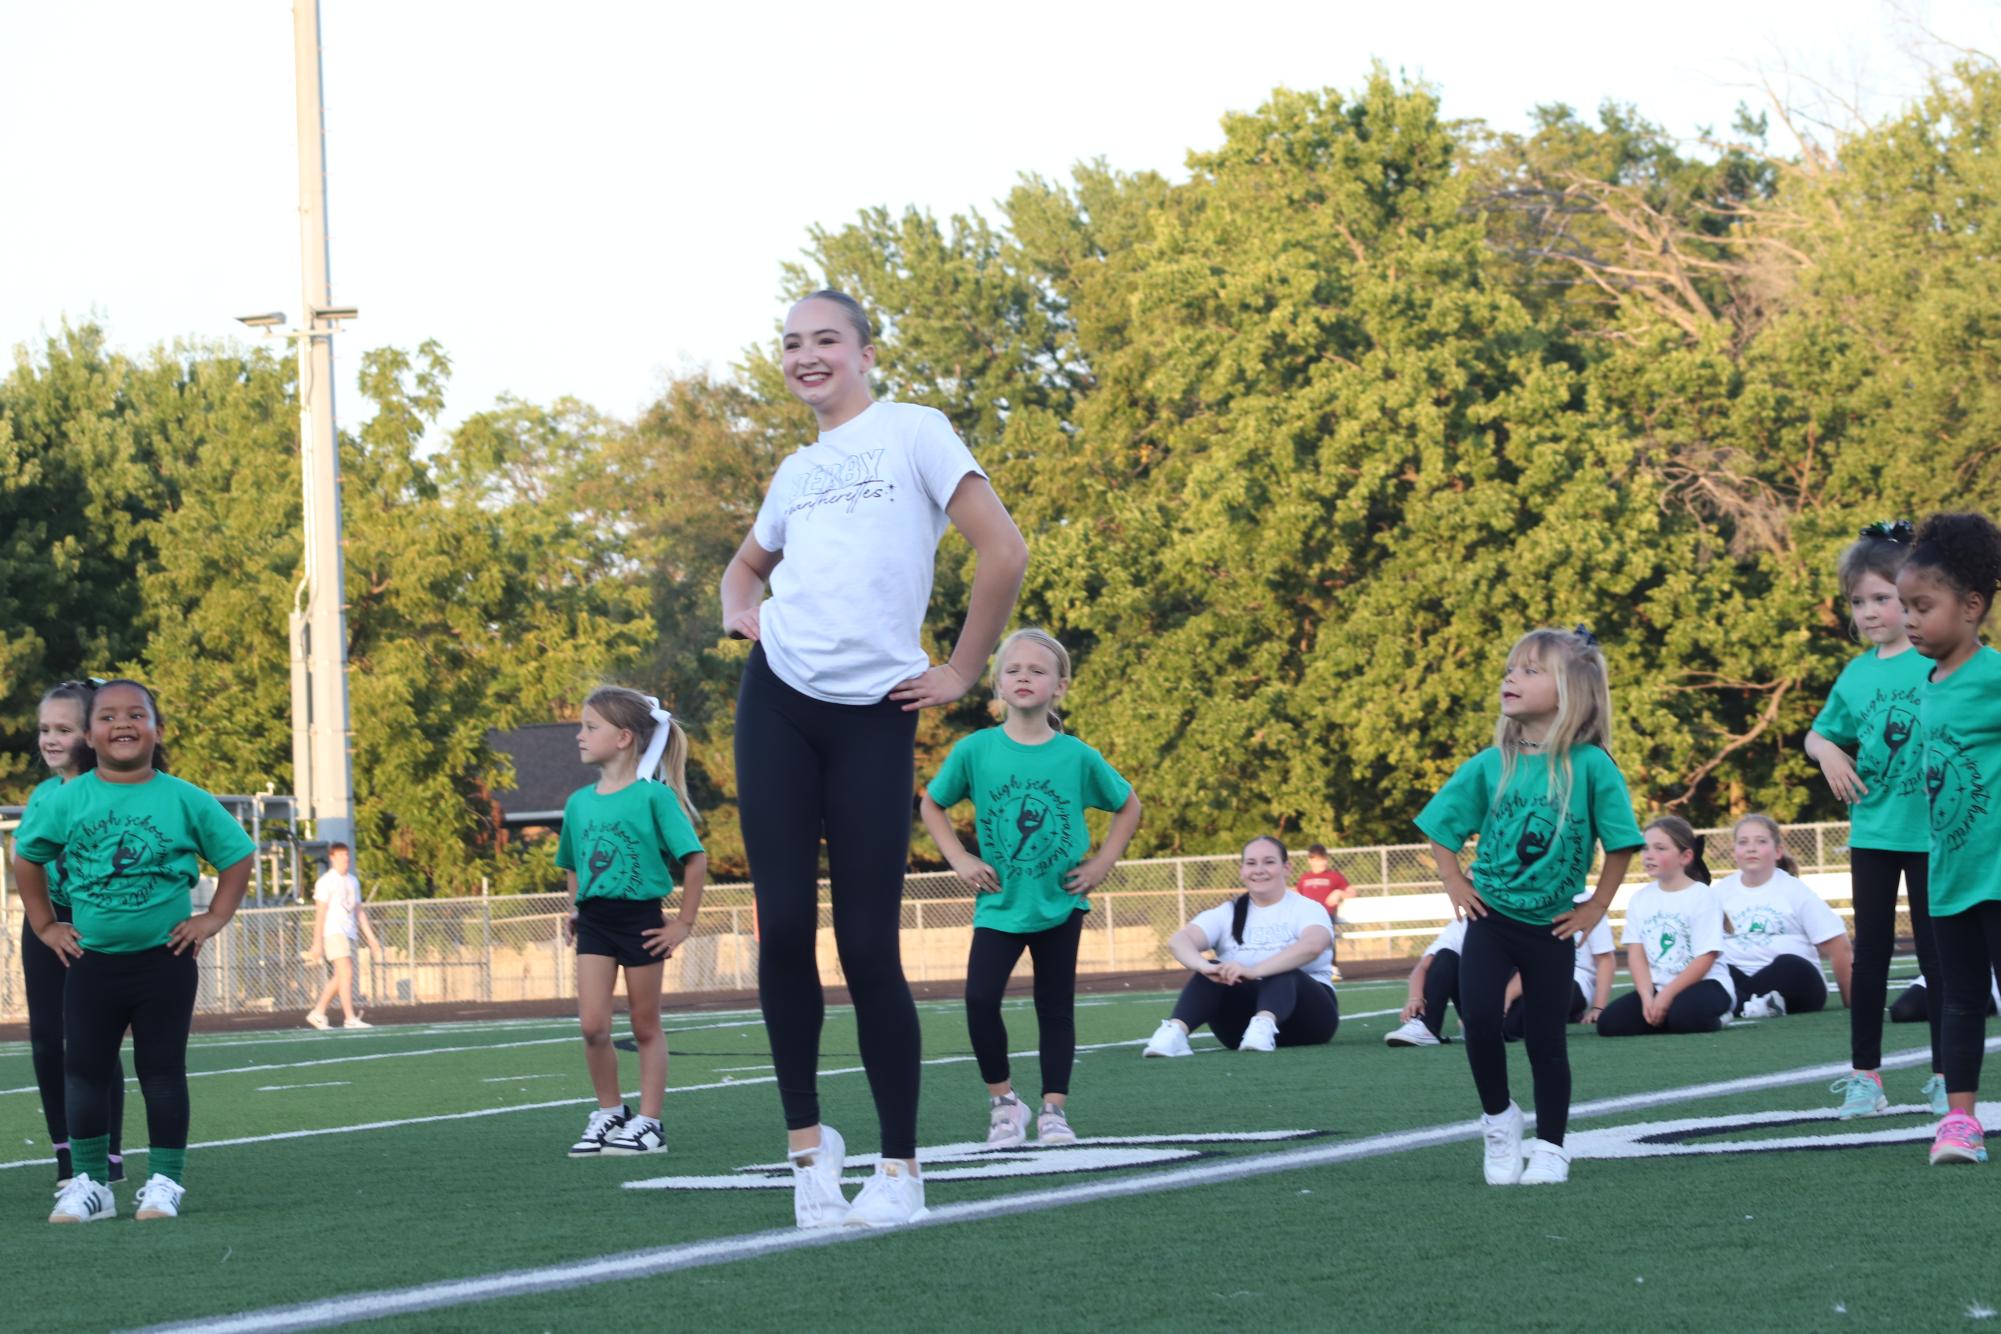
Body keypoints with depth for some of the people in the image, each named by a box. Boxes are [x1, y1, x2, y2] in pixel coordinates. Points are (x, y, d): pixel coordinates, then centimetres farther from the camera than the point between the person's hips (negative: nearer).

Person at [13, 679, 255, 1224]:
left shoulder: (185, 800, -5)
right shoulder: (67, 801, -2)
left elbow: (238, 855, 5)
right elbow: (27, 858, 12)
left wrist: (214, 918, -1)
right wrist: (44, 924, 8)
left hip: (165, 960, -2)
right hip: (92, 961, 2)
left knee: (162, 1071, 2)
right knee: (85, 1072, 4)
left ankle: (165, 1180, 9)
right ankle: (90, 1182, 14)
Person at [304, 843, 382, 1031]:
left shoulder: (353, 882, 16)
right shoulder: (325, 882, -4)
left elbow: (359, 911, 19)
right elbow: (320, 914, -8)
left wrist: (371, 937, 14)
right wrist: (317, 943, -11)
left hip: (350, 934, 7)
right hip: (333, 932, -7)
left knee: (339, 978, 8)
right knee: (346, 974, -15)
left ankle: (318, 1013, 19)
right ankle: (350, 1019, -18)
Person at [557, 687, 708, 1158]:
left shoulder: (653, 796, -10)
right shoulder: (579, 802, 7)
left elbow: (695, 859, -9)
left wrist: (684, 923, -9)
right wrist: (575, 911, 11)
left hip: (641, 919, -4)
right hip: (594, 921, 4)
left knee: (645, 1027, 5)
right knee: (592, 1026, -6)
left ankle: (649, 1121, 11)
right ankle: (608, 1111, 10)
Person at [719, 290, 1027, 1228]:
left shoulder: (912, 434, 1)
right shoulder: (796, 472, 17)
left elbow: (1003, 551, -6)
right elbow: (749, 561, 36)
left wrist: (959, 675, -5)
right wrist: (738, 608, 13)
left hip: (875, 712, -5)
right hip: (779, 700, 5)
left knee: (867, 945, -6)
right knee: (784, 927, -3)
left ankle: (899, 1167, 3)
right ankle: (806, 1137, 9)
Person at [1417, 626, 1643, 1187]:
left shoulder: (1590, 765, -13)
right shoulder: (1490, 765, -4)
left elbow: (1620, 842, -4)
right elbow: (1441, 825, 9)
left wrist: (1595, 908, -3)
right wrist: (1455, 884, 3)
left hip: (1552, 927, -2)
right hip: (1491, 915, 2)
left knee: (1546, 1040, 5)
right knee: (1479, 1016, -15)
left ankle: (1549, 1147, 20)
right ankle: (1498, 1119, 8)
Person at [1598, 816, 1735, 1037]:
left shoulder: (1703, 897, -9)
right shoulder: (1640, 899, 8)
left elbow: (1705, 958, -14)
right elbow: (1636, 954, 2)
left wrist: (1666, 995, -20)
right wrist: (1647, 997, -15)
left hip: (1704, 983, -5)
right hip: (1657, 986, 5)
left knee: (1683, 1016, -38)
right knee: (1609, 1022, -16)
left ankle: (1713, 1018, -4)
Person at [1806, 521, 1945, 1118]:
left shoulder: (1938, 661, -9)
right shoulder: (1856, 674, 6)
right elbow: (1820, 734, 19)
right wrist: (1828, 752, -2)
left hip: (1929, 833, -4)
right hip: (1872, 833, 4)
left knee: (1935, 952, 3)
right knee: (1870, 952, 8)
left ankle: (1945, 1076, 11)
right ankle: (1864, 1075, 14)